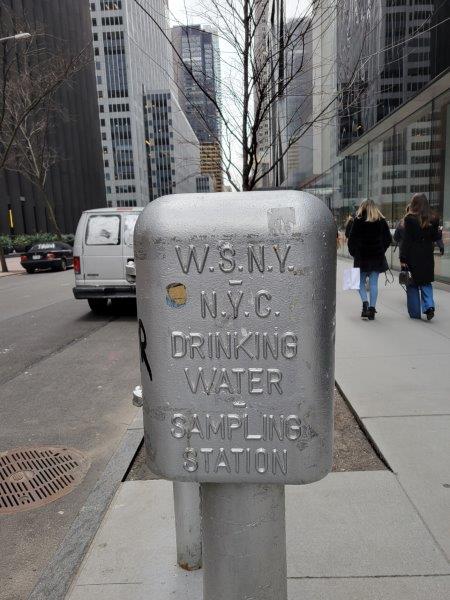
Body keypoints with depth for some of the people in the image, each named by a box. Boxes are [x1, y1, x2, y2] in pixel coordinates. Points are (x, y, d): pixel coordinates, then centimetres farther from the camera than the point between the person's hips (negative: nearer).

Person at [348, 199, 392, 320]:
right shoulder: (381, 221, 4)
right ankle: (372, 308, 5)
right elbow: (388, 238, 5)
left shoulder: (358, 221, -5)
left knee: (361, 282, 10)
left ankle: (365, 302, -10)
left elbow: (351, 238, -8)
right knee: (373, 283, 5)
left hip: (361, 256, -2)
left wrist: (353, 253, 3)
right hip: (377, 256, 2)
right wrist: (381, 250, 14)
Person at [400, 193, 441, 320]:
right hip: (427, 255, 3)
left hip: (413, 255, -3)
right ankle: (429, 306, -2)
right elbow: (435, 237, 7)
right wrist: (439, 232, 29)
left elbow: (406, 240, -12)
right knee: (426, 283, 16)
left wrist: (402, 259, -10)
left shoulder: (410, 218, -10)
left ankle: (415, 313, 13)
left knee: (413, 284, 8)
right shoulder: (433, 219, 0)